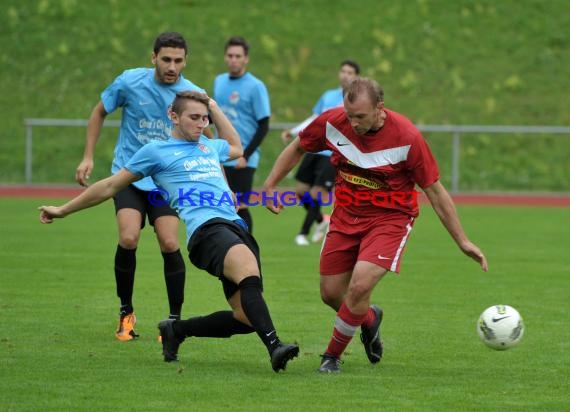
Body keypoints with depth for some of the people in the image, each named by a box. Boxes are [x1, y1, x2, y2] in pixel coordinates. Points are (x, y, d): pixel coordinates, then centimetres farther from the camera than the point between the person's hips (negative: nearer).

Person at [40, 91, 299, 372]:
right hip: (207, 229, -7)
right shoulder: (157, 151, 12)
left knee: (246, 318, -7)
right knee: (249, 268, -37)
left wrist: (214, 108, 42)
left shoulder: (210, 147, 29)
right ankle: (274, 346, -48)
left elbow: (236, 147, 54)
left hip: (237, 229, 7)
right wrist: (63, 210, 25)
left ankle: (177, 330, 16)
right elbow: (110, 186, 20)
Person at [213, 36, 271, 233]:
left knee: (240, 207, -6)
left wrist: (246, 156, -15)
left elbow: (263, 126, -8)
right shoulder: (219, 81, 10)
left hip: (242, 161, -6)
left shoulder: (255, 87, -7)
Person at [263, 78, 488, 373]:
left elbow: (435, 192, -12)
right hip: (346, 215, 4)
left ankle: (332, 356, 0)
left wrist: (463, 242, -10)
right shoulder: (332, 122, -13)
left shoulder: (407, 138, -22)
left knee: (360, 285, -23)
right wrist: (269, 187, 2)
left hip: (390, 218, -4)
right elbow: (297, 149, 9)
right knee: (330, 293, 5)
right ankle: (369, 319, 41)